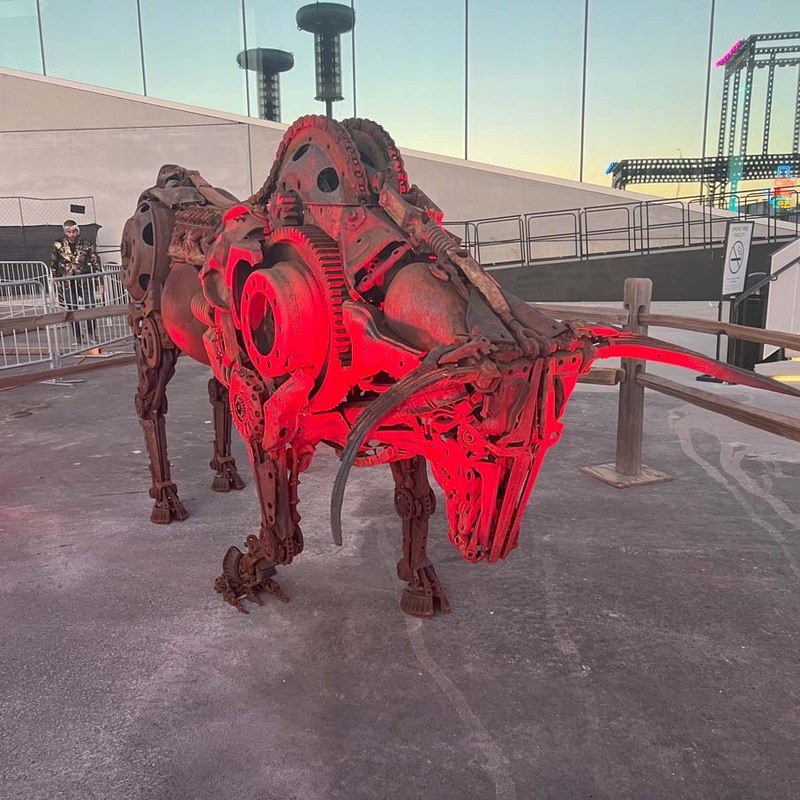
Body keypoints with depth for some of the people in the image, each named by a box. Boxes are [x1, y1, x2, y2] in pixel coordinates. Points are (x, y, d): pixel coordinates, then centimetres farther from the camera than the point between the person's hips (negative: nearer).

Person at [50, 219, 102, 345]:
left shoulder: (86, 244, -2)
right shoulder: (58, 245, 0)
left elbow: (95, 261, 0)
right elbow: (53, 264, 9)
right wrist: (56, 280, 8)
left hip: (85, 281, -1)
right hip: (68, 283, 1)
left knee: (90, 307, -4)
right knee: (72, 310, 5)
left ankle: (91, 333, 15)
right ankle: (77, 337, 15)